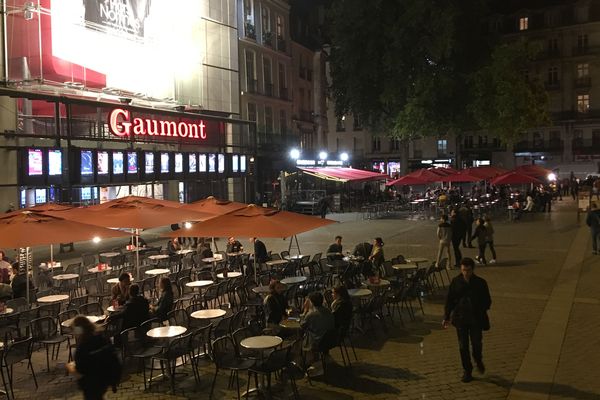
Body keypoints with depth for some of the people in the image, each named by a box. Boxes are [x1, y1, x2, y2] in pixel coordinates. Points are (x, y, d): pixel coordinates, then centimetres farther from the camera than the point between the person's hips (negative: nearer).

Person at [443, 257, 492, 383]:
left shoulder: (480, 283, -4)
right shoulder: (456, 282, -2)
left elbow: (487, 301, 3)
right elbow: (449, 300, 3)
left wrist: (481, 311, -13)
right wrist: (446, 317, 1)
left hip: (476, 319, -1)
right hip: (460, 318, 1)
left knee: (476, 343, 3)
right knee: (463, 346, 4)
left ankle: (478, 361, 36)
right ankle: (467, 371, 19)